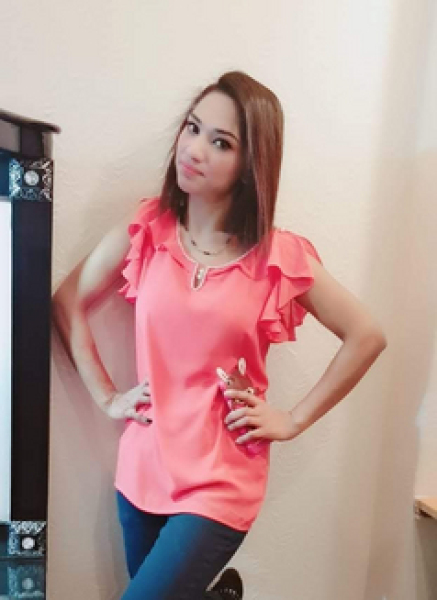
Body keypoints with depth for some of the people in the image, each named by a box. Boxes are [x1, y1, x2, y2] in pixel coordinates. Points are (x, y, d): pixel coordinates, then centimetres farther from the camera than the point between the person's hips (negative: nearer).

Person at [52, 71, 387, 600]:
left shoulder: (279, 256, -11)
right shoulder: (145, 228, -4)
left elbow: (366, 336, -3)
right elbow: (68, 302, 6)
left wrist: (294, 420, -5)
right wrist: (105, 396, 0)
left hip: (221, 483, -3)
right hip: (142, 469, 4)